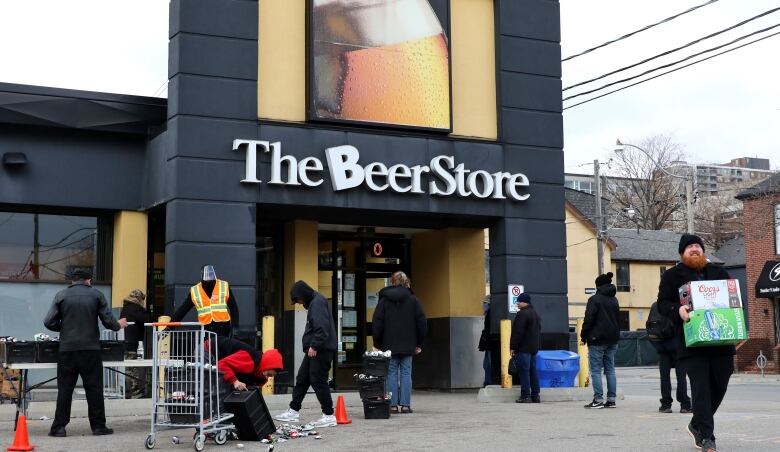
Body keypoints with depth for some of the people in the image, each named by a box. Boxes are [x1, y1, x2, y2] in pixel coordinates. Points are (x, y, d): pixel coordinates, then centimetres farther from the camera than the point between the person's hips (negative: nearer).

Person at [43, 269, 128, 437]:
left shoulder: (61, 295, 5)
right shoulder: (96, 295, 3)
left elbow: (49, 322, 0)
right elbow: (109, 321, -1)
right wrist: (118, 325, 20)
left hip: (67, 349, 1)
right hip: (90, 349, -1)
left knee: (64, 389, 6)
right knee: (94, 388, 6)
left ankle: (59, 427, 7)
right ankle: (98, 426, 9)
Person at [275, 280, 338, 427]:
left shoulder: (318, 302, -14)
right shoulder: (314, 302, 18)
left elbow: (322, 327, -24)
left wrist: (314, 346, -22)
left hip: (321, 349, -11)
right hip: (314, 349, 11)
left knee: (318, 381, -7)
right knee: (302, 378, 14)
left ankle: (329, 416, -1)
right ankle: (293, 411, 22)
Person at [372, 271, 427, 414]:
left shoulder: (384, 300, 2)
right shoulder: (413, 300, 2)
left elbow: (376, 324, 0)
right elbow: (422, 323, 2)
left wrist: (378, 344, 7)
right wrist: (419, 343, 9)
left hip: (389, 345, 0)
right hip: (408, 345, 0)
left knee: (391, 374, 3)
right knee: (406, 373, 3)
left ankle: (393, 404, 1)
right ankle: (405, 404, 0)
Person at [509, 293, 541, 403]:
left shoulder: (522, 314, -14)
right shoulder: (536, 314, 18)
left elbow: (517, 332, -18)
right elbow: (538, 331, 22)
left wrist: (513, 347, -14)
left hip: (524, 348, -9)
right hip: (534, 348, 9)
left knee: (524, 372, -7)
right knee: (533, 371, 11)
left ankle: (525, 396, -9)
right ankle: (535, 395, 12)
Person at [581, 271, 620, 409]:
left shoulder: (595, 299, -9)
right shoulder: (614, 300, 15)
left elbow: (588, 319, -13)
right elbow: (618, 319, 19)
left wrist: (583, 336, -6)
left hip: (597, 340, -7)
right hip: (612, 340, 7)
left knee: (595, 370, -5)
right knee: (610, 369, 9)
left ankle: (598, 400, -9)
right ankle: (611, 400, 7)